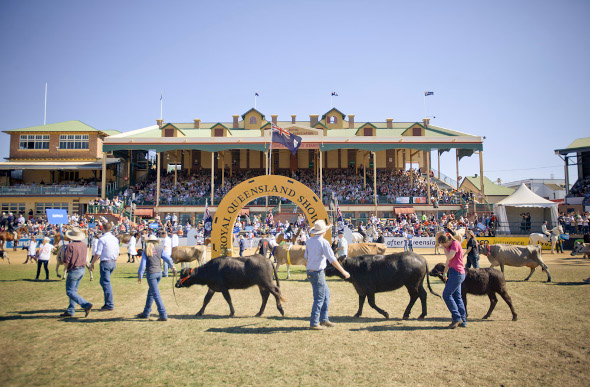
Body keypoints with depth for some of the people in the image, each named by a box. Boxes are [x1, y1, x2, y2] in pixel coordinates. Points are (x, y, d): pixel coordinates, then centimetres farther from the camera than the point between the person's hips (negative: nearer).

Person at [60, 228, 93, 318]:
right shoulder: (84, 245, 8)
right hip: (83, 269, 8)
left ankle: (86, 305, -16)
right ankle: (70, 311, 19)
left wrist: (67, 268, 2)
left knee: (70, 292, -2)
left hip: (74, 270, -8)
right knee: (73, 290, 16)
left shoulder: (70, 246, -15)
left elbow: (66, 261, -16)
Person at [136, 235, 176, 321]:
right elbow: (168, 259, 0)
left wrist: (139, 276, 0)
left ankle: (163, 315, -8)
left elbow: (142, 264, -5)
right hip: (159, 273, 4)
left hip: (151, 274, -4)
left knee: (156, 294, -4)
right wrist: (173, 267, 14)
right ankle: (146, 313, 30)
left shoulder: (145, 251, -2)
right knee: (151, 293, 19)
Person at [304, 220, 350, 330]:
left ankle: (324, 319, 22)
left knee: (326, 294, 18)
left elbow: (306, 257, 16)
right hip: (318, 273, -8)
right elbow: (332, 259, -16)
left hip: (310, 271, 8)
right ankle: (314, 323, 5)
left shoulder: (309, 241, 7)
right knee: (319, 298, 0)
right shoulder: (323, 242, -15)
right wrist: (343, 272, -9)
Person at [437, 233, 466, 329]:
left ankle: (457, 318, -3)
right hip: (454, 273, 10)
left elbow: (449, 257, -25)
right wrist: (445, 273, 22)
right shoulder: (449, 246, 15)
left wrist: (445, 249, -10)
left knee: (446, 295, -9)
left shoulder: (455, 244, -13)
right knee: (457, 296, 11)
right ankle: (463, 321, 15)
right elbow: (448, 261, 23)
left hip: (457, 273, -10)